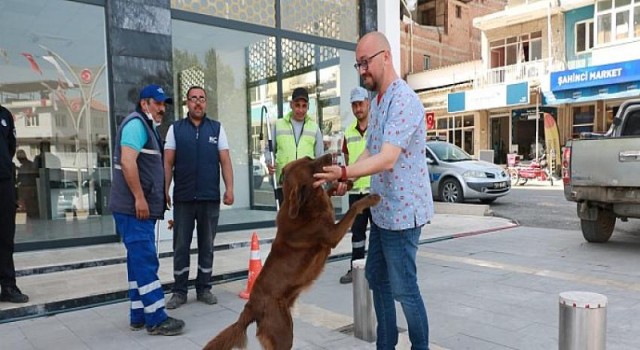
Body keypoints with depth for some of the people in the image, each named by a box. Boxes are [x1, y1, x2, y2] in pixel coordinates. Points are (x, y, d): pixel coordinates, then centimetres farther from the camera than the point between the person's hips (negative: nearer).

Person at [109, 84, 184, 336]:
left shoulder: (146, 127, 22)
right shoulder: (136, 123, -10)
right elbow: (127, 162, -22)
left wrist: (145, 201, 24)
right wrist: (140, 198, -23)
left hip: (142, 207, 10)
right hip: (134, 207, -10)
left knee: (139, 261, 11)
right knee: (146, 261, -9)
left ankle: (139, 316, 17)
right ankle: (156, 319, -4)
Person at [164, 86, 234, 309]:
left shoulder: (217, 128, 7)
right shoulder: (175, 129, 6)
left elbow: (225, 160, 2)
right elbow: (168, 163, 3)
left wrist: (229, 188, -7)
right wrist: (164, 190, -6)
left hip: (210, 198, 1)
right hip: (183, 198, 0)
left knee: (207, 246, 9)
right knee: (180, 246, 7)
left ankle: (204, 288, 21)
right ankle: (179, 291, 18)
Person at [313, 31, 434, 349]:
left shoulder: (403, 100, -19)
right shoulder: (376, 102, 12)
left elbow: (388, 159, -29)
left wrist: (343, 173, -39)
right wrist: (346, 178, 6)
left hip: (402, 210, -10)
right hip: (382, 209, 10)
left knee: (403, 287, 1)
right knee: (377, 278, 17)